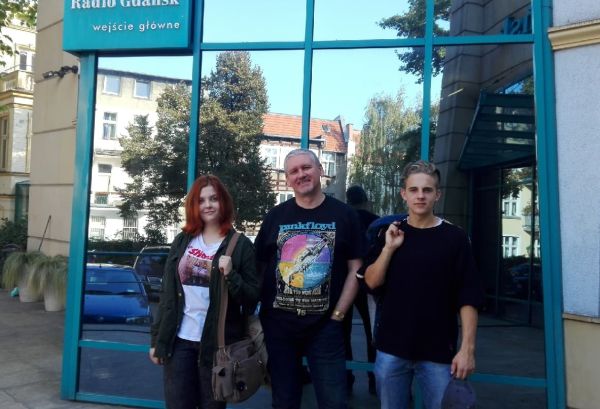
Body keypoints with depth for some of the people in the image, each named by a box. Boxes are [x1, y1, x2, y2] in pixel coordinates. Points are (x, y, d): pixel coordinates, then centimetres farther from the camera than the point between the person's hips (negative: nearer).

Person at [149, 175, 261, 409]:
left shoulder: (241, 245, -5)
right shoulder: (182, 240, 6)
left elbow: (252, 298, -6)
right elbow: (167, 293, 8)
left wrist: (230, 275, -23)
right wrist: (157, 338, 8)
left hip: (217, 343, -2)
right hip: (179, 340, 3)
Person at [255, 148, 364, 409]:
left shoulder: (344, 215, 0)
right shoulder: (275, 216, 4)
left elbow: (355, 268, -1)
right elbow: (258, 267, 7)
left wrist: (338, 315, -7)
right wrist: (258, 314, -1)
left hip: (325, 326, -1)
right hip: (277, 325, 2)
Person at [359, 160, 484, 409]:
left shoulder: (454, 237, -4)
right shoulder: (389, 233, 4)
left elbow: (468, 298, -5)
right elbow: (371, 282, -2)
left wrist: (467, 348, -11)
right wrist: (389, 247, -13)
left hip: (438, 352, -2)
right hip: (391, 349, 2)